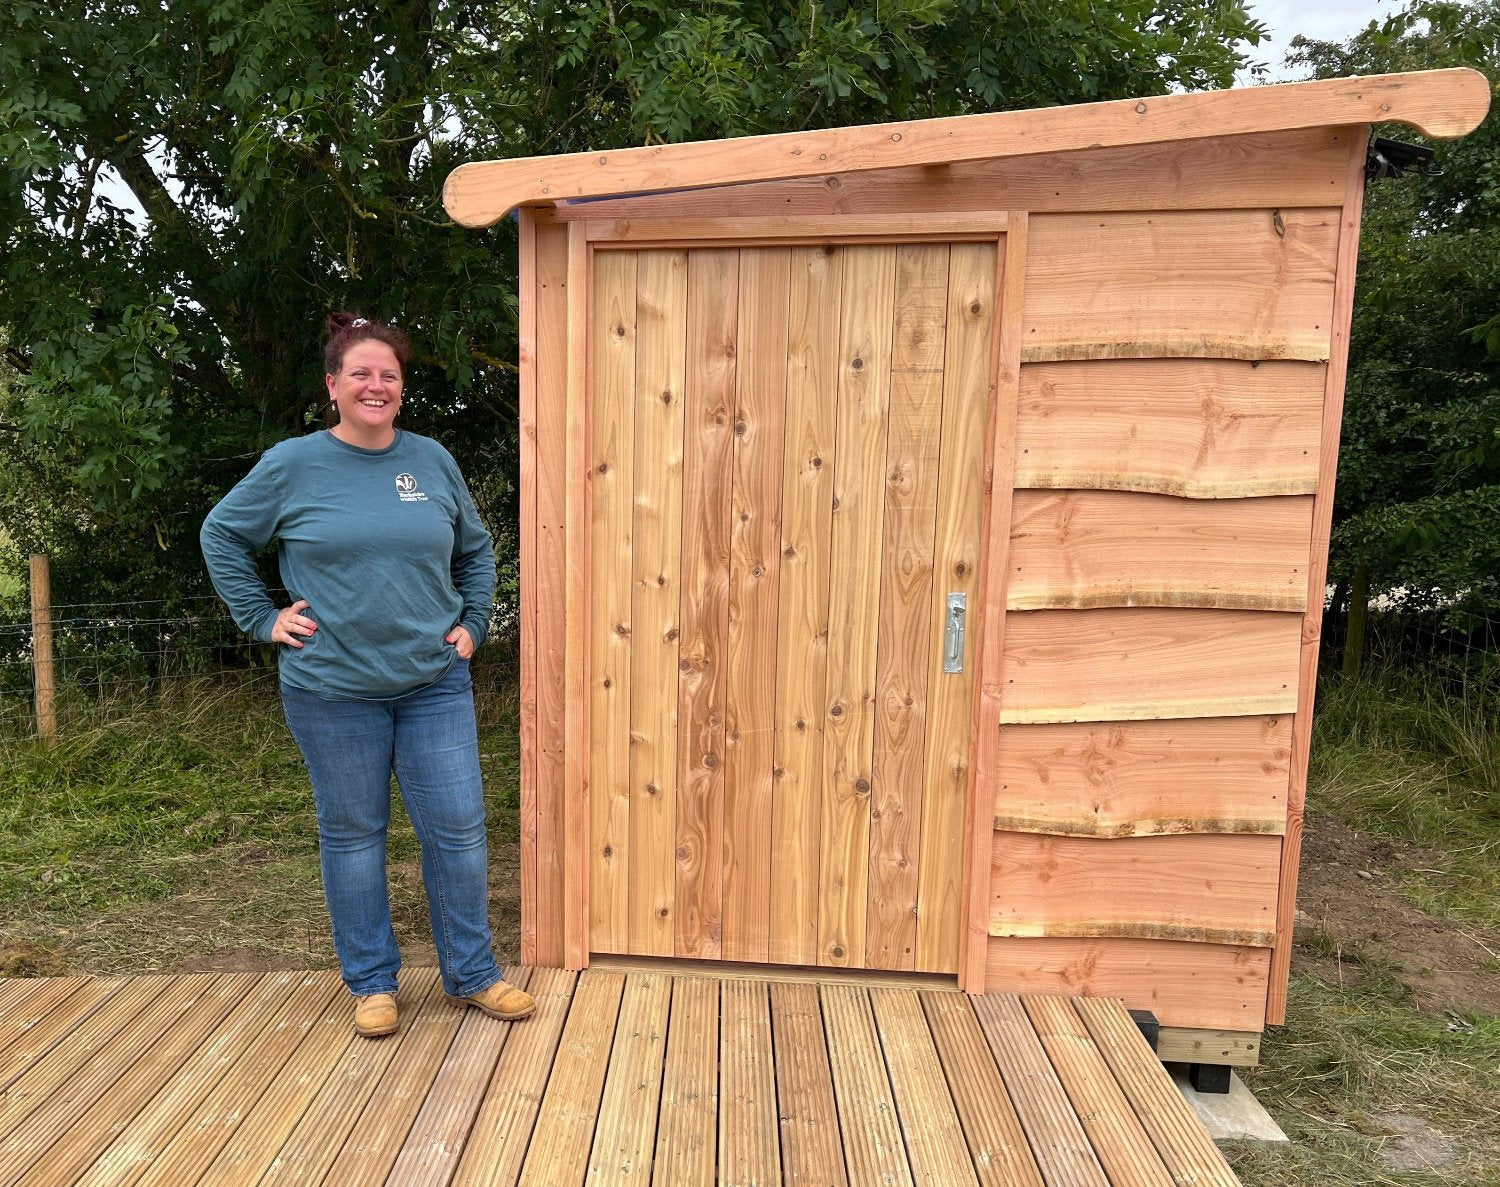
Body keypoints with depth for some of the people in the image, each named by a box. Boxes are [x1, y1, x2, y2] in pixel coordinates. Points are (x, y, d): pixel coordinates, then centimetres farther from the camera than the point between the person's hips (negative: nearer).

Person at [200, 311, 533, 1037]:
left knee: (458, 828, 4)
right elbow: (221, 536, 9)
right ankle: (370, 982, 28)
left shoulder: (432, 461, 5)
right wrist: (262, 618, 2)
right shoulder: (293, 466, -2)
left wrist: (472, 624, 8)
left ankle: (472, 975, 22)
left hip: (435, 684, 2)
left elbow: (476, 549, 17)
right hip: (333, 690, -2)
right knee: (352, 835, 10)